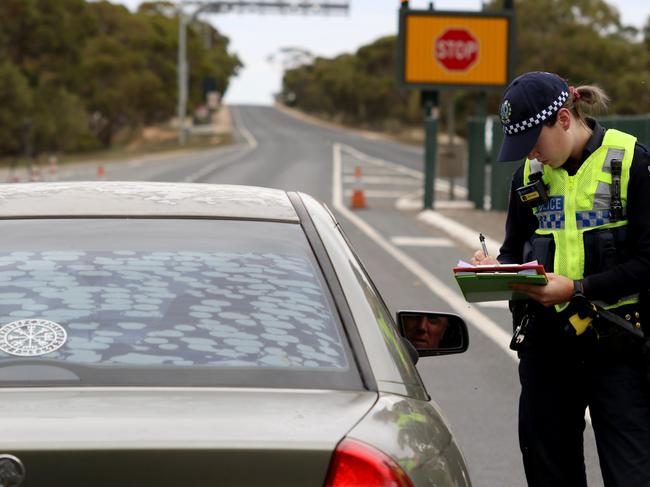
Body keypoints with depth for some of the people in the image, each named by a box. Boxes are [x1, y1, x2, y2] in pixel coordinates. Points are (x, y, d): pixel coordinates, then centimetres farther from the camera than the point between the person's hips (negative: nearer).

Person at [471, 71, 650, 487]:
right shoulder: (530, 172, 9)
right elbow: (515, 248, 18)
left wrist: (577, 288, -19)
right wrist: (498, 267, -5)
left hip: (616, 345, -5)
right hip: (547, 343, 5)